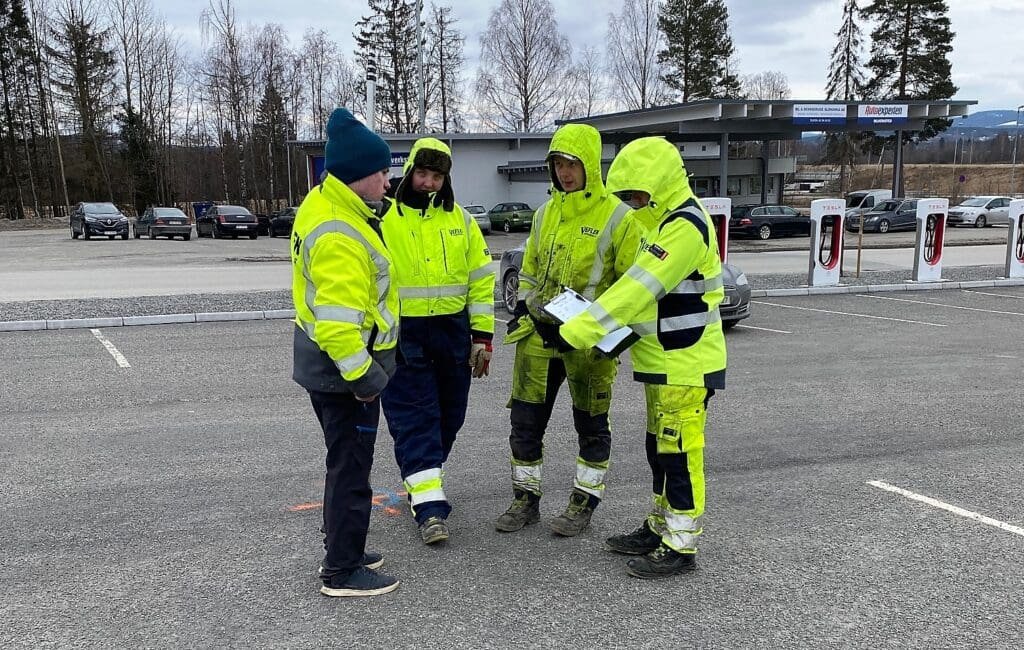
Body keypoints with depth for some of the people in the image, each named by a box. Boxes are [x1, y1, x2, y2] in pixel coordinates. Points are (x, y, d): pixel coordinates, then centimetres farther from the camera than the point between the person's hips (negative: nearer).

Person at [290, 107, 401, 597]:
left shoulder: (323, 205, 8)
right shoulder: (338, 235, -26)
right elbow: (338, 321, -30)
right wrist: (362, 375, -23)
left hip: (324, 362, 11)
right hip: (343, 365, -11)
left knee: (346, 460, 22)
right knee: (351, 467, 2)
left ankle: (340, 549, 36)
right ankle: (343, 572, 15)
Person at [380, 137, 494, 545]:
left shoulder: (460, 220, 7)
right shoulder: (384, 218, -4)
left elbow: (481, 279, 8)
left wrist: (482, 335, 4)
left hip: (452, 332, 4)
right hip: (403, 334, -4)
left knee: (449, 415, 13)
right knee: (414, 417, -5)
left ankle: (425, 476, 35)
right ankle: (429, 505, -3)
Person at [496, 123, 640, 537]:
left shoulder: (616, 216, -8)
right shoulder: (546, 212, 10)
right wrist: (522, 309, 8)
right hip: (539, 333, 6)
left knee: (591, 424, 9)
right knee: (526, 419, 8)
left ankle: (584, 503, 24)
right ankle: (526, 499, 23)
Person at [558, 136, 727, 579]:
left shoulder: (685, 226, -21)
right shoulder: (664, 219, 13)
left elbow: (640, 288, -27)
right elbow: (637, 284, 17)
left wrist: (578, 332, -27)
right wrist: (590, 325, 4)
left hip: (686, 363, -10)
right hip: (662, 359, 10)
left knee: (679, 451, -2)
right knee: (660, 448, 18)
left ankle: (680, 546, 9)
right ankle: (660, 527, 31)